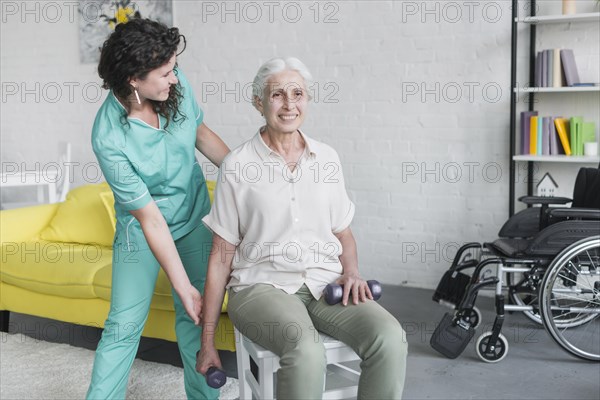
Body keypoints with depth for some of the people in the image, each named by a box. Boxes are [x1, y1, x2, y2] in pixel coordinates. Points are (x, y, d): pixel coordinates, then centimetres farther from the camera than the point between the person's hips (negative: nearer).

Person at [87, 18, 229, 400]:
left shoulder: (177, 84, -16)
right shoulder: (109, 137, -29)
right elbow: (150, 218, -26)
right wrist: (184, 287, -24)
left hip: (195, 214, 4)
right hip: (143, 227, -4)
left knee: (197, 316, 7)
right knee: (124, 323, 0)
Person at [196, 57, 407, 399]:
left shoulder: (327, 158, 10)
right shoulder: (238, 165, -1)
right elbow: (222, 256, 2)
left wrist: (352, 271, -3)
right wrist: (208, 340, 2)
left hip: (325, 282, 4)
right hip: (262, 285, -3)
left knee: (390, 339, -25)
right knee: (306, 352, -35)